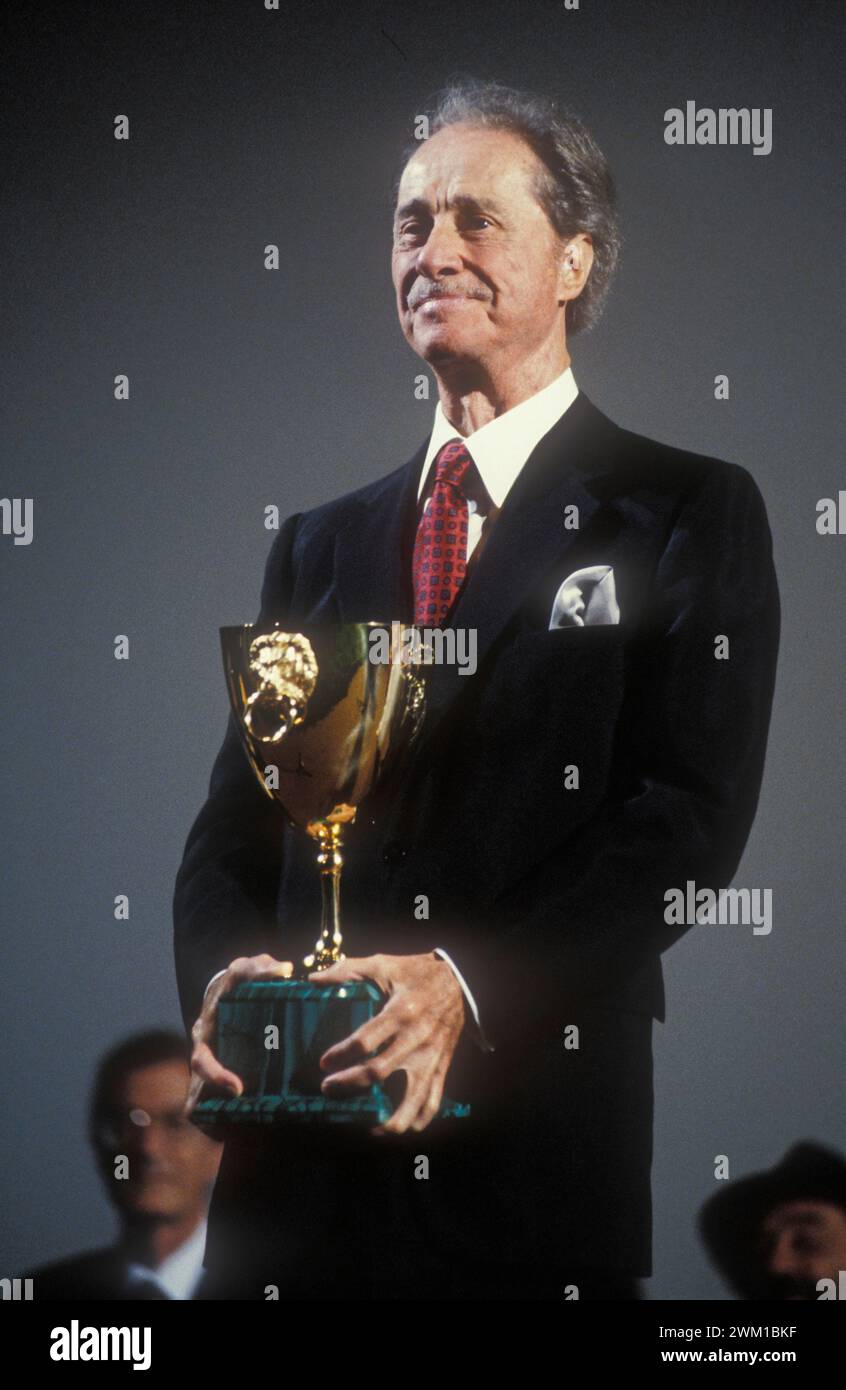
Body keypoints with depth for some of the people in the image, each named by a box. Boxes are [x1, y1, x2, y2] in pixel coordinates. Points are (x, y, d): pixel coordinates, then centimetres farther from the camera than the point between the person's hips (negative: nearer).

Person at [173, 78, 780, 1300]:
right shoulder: (322, 545, 18)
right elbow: (234, 820, 14)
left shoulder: (690, 514, 4)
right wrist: (222, 972, -9)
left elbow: (693, 811, -7)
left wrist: (471, 984, -20)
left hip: (539, 1151, -4)